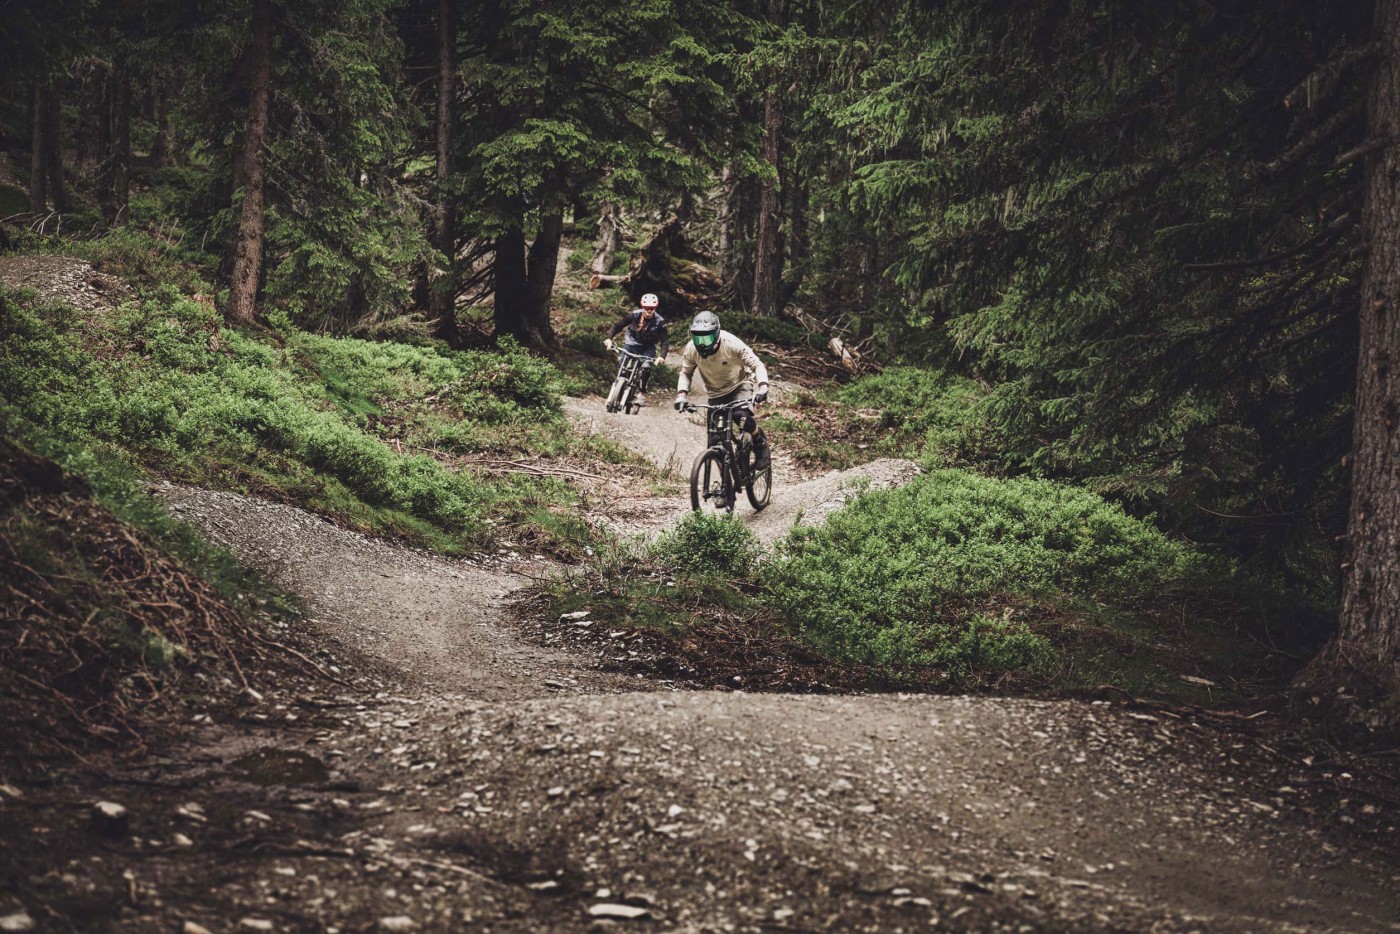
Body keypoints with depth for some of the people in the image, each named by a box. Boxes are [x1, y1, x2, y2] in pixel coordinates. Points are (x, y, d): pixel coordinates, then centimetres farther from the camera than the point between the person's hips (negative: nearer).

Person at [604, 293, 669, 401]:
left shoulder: (660, 322, -21)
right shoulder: (634, 315, -19)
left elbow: (665, 341, -23)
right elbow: (618, 325, -16)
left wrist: (662, 356, -39)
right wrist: (609, 338, -32)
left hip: (648, 348, -1)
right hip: (632, 344, 1)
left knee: (646, 368, -24)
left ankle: (640, 393, -10)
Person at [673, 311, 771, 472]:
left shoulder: (731, 344, -30)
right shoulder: (691, 349, -21)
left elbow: (757, 365, -28)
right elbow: (685, 372, -6)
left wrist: (762, 387, -45)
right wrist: (681, 394, -24)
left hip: (739, 385, -3)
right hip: (716, 392, 3)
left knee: (742, 416, -32)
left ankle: (761, 445, -3)